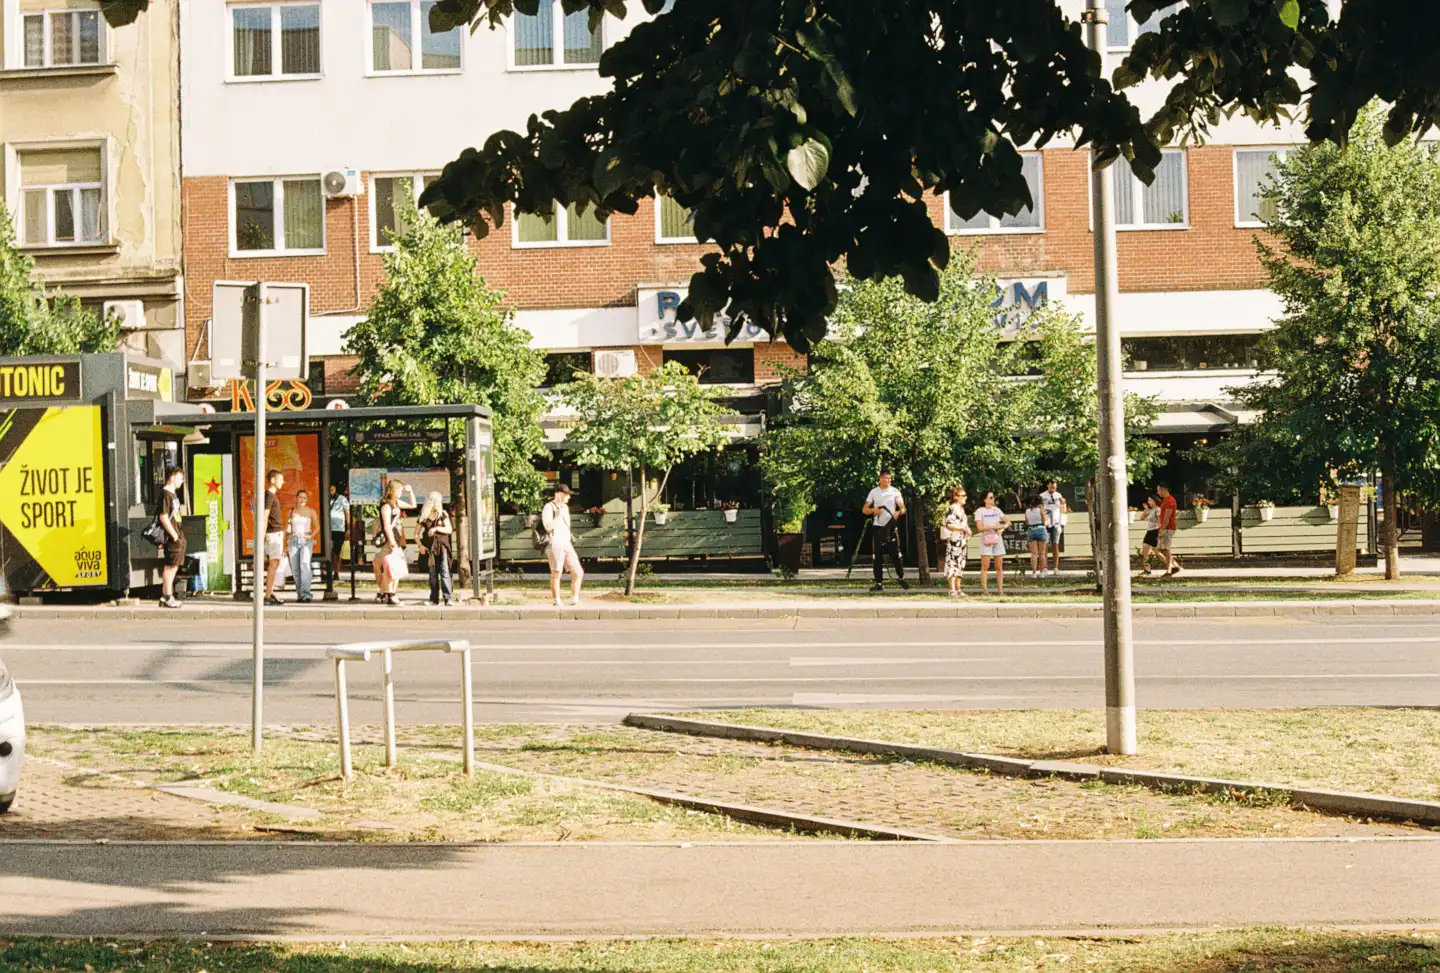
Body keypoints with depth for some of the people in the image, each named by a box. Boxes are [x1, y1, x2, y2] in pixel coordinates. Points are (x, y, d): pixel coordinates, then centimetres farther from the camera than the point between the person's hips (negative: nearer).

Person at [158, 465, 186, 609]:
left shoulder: (173, 494, 17)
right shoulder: (165, 494, -14)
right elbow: (163, 517, -19)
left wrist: (180, 534, 16)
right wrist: (174, 535, -18)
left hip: (178, 536, 10)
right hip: (172, 537, -10)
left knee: (173, 566, 13)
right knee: (170, 566, -4)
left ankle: (165, 597, 19)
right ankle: (168, 597, 1)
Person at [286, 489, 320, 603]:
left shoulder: (311, 512, 5)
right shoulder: (291, 512, 10)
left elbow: (317, 527, 6)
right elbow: (287, 529, 13)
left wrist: (311, 536, -12)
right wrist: (286, 545, 9)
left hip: (306, 541, -3)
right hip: (293, 541, 3)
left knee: (305, 565, -22)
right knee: (295, 569, -1)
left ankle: (306, 593, -27)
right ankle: (300, 593, 11)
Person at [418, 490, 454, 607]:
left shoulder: (443, 514, 4)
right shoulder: (423, 515, 6)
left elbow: (449, 530, -4)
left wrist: (437, 528, -19)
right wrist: (420, 545, -7)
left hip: (442, 546, -2)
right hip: (430, 547, 2)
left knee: (444, 571, -11)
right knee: (433, 573, 5)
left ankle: (448, 598, -16)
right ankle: (434, 598, 9)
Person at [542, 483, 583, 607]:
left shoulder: (565, 507, 18)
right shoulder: (549, 508, -6)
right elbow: (548, 527, -18)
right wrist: (559, 515, -19)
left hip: (567, 545, 7)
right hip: (555, 545, -7)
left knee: (578, 573, 1)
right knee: (556, 575, -3)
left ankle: (574, 599, 9)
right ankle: (557, 601, 7)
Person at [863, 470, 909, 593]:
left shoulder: (895, 491, 2)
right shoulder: (874, 492, 7)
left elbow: (903, 508, -6)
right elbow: (864, 510, 6)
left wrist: (898, 512, -29)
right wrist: (873, 510, -15)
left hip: (891, 526, -1)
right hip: (878, 527, 1)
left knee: (895, 553, -3)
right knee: (878, 556, 0)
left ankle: (901, 578, 14)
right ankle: (879, 583, 4)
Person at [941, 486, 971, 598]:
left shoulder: (961, 509, 18)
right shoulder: (951, 509, -10)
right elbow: (949, 524, -20)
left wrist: (968, 530, 9)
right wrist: (963, 529, -19)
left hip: (962, 541, 10)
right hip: (954, 540, -10)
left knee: (960, 565, 11)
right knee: (952, 564, -9)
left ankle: (958, 590, 16)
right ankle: (952, 590, -9)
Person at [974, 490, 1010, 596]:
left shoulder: (996, 510, 12)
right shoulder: (980, 511, -2)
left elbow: (1007, 521, 13)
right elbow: (979, 527, -11)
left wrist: (1002, 528, -7)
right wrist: (993, 527, -16)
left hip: (997, 539, 4)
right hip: (986, 540, -4)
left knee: (999, 566, 2)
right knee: (985, 566, -7)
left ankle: (1000, 589, 5)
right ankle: (984, 589, -5)